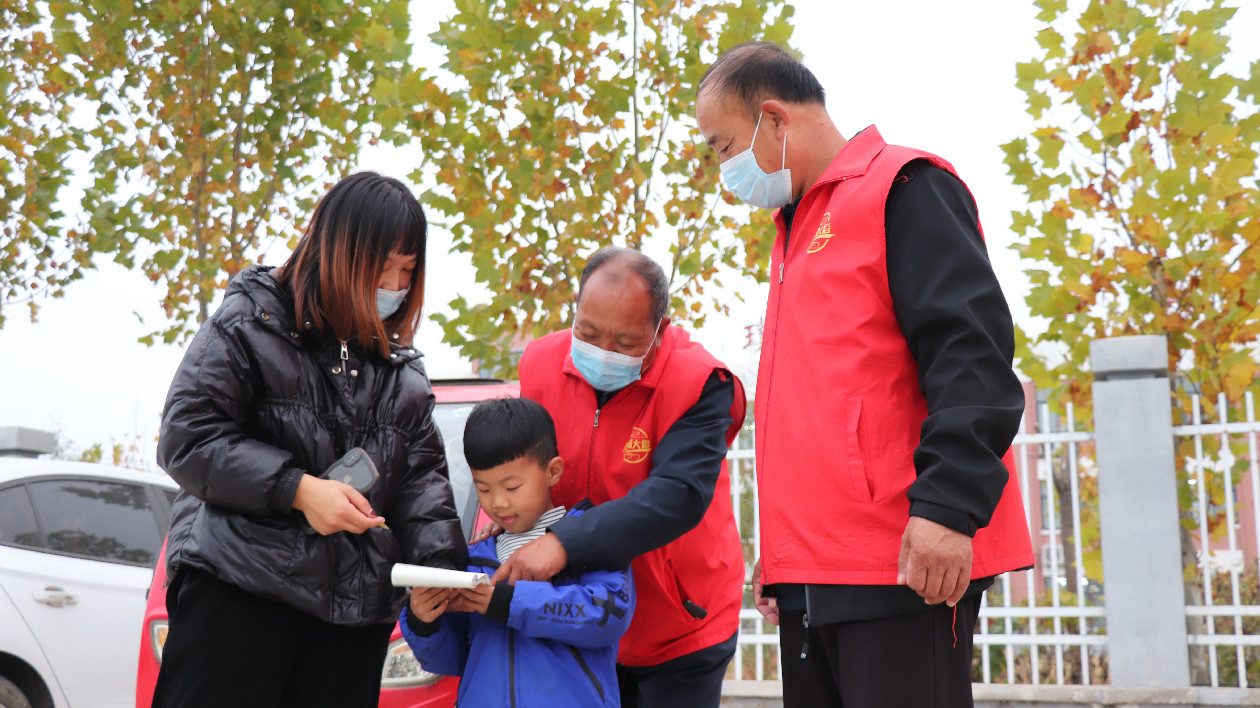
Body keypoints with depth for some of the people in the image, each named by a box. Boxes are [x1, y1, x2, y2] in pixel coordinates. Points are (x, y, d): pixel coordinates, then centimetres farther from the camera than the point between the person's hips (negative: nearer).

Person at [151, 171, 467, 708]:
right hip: (236, 592, -4)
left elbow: (422, 472, 11)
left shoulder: (403, 368, 16)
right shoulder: (250, 323, 0)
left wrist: (440, 565, -6)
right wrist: (297, 489, -16)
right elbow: (188, 437, -7)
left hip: (355, 607, 5)